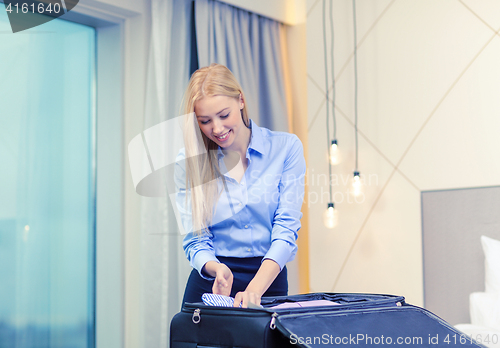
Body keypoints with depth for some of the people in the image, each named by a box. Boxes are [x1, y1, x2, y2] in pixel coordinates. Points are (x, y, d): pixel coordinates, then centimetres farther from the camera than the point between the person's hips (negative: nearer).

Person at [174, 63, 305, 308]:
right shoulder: (188, 162, -1)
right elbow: (194, 240, -1)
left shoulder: (285, 147, -4)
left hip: (269, 280, 0)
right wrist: (216, 268, -23)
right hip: (209, 285, 0)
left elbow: (286, 229, -9)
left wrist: (255, 288, -24)